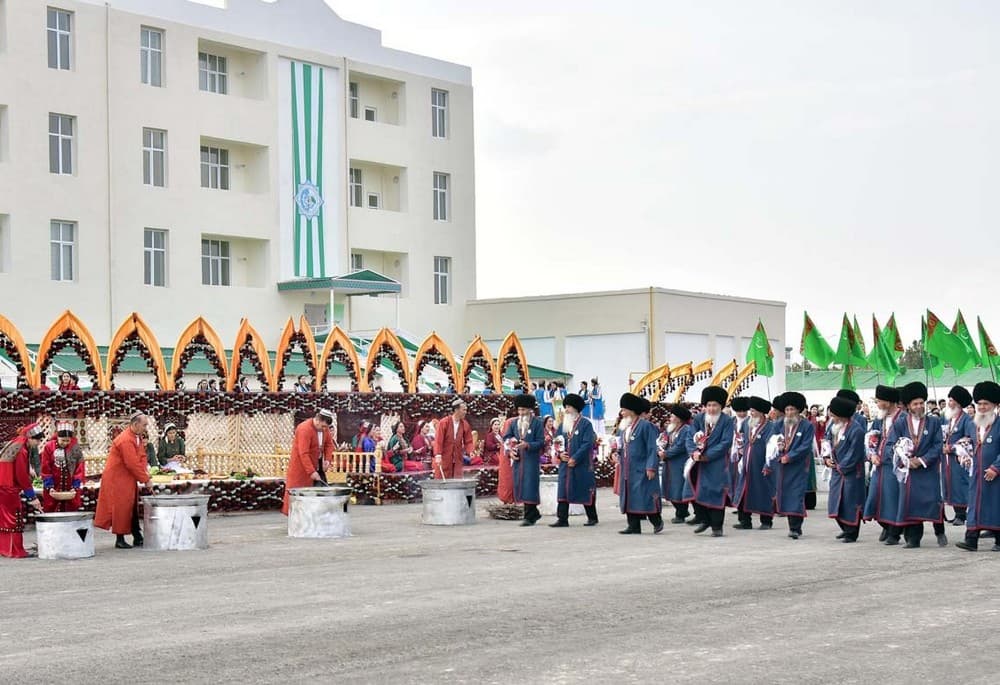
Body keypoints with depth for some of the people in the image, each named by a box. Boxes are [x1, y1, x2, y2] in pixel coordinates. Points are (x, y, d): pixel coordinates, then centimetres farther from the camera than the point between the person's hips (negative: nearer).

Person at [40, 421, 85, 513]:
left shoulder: (76, 448, -2)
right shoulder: (49, 447, -4)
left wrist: (75, 487, -11)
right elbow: (45, 470, -3)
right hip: (53, 491, 0)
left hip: (71, 491, 0)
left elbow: (79, 470, -1)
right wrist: (49, 487, -11)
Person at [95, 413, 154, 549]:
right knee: (121, 508, -4)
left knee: (133, 508, 11)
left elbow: (141, 456, 9)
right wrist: (145, 480, -18)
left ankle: (137, 538, 16)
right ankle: (119, 540, 3)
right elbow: (133, 464, -25)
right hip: (117, 479, -10)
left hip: (128, 479, 10)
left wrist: (145, 474, -7)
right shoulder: (125, 440, -24)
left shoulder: (137, 437, 7)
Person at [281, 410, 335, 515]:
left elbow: (329, 444, 10)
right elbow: (304, 454, -29)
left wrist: (327, 459, -7)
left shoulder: (324, 427, -2)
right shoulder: (304, 429, -26)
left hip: (317, 464, 7)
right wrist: (311, 472, -32)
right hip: (301, 466, -7)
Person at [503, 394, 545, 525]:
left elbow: (541, 442, -5)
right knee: (519, 487, 7)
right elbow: (506, 437, 17)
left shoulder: (537, 423, -2)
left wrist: (528, 445, -20)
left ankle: (529, 517, -6)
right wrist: (511, 450, 1)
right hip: (517, 459, 6)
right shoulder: (515, 423, 13)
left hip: (531, 460, -6)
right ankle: (534, 513, 20)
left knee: (529, 488, -9)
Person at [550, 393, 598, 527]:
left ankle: (592, 517, 15)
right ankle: (562, 519, -1)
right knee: (563, 490, -1)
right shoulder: (563, 425, 14)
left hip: (582, 465, -5)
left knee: (586, 491, 3)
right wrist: (560, 454, -4)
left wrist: (575, 458, -18)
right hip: (565, 464, 5)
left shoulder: (585, 424, -6)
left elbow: (588, 443, -14)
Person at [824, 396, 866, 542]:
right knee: (836, 501, 12)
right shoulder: (834, 425, 4)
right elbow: (830, 442, 17)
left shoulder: (856, 430, -21)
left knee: (851, 503, -2)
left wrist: (841, 467, -11)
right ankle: (845, 529, 28)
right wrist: (827, 458, 2)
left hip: (851, 472, -8)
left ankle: (851, 534, 8)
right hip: (837, 469, 8)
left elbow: (854, 454, -19)